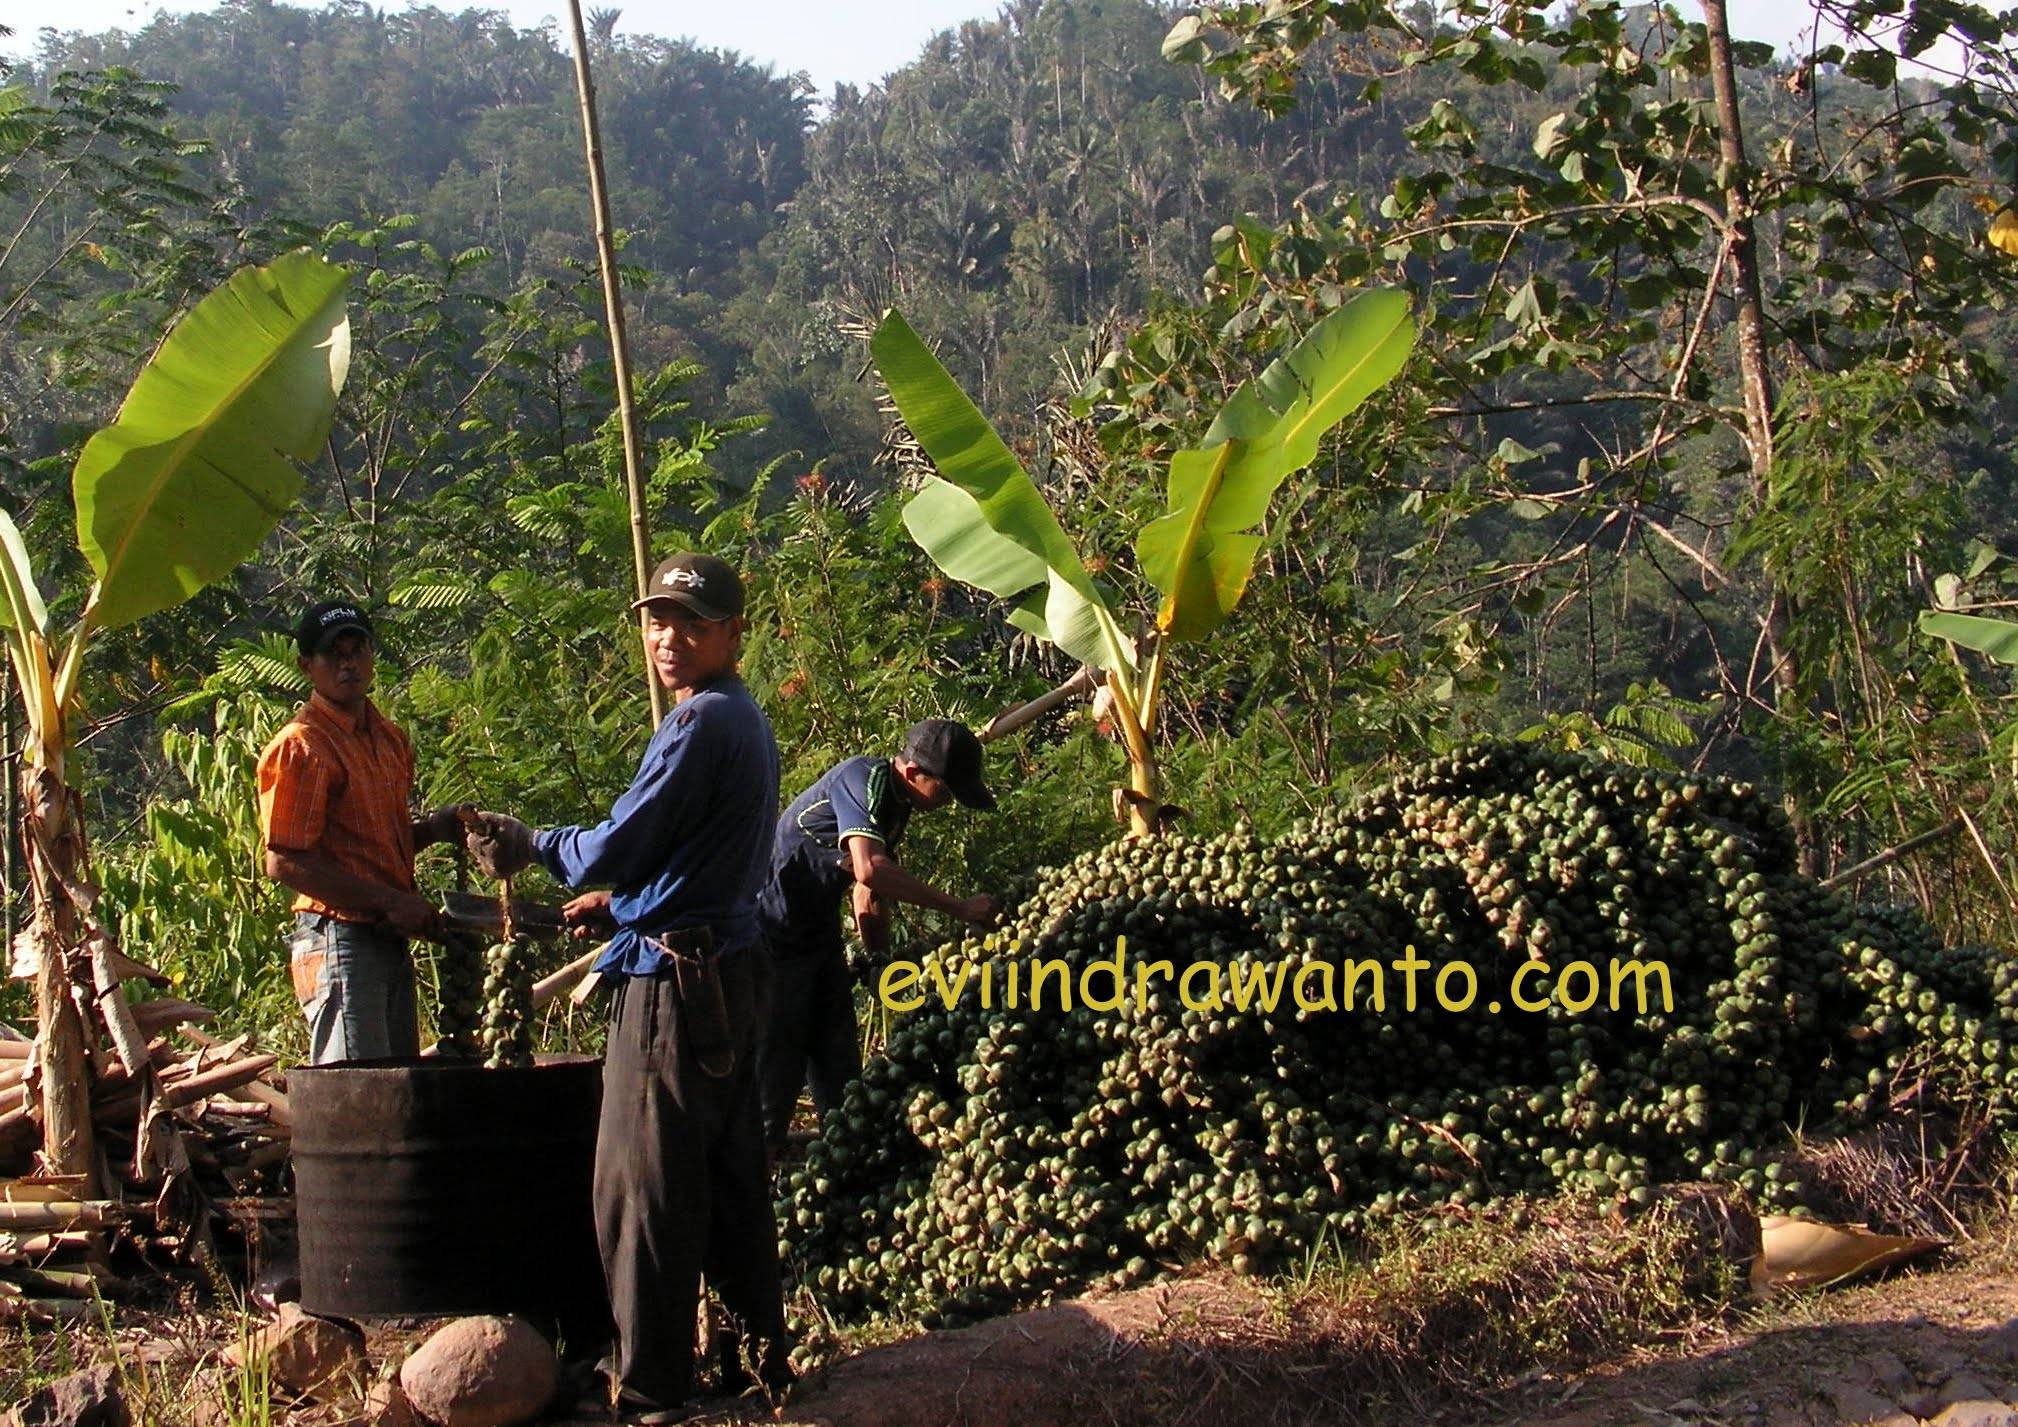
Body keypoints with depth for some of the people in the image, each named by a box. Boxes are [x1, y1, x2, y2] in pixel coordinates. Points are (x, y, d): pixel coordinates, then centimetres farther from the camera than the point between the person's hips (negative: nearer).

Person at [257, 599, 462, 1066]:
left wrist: (432, 828, 4)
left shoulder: (390, 737, 15)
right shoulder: (301, 746, -11)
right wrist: (390, 902, -18)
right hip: (340, 941, -9)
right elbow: (285, 862, -16)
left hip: (390, 939, 9)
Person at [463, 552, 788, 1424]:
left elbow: (615, 850, -17)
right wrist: (617, 902, 25)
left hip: (677, 979, -10)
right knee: (729, 1177, 16)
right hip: (728, 969, 10)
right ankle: (758, 1352, 24)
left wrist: (530, 846, 0)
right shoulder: (744, 720, 16)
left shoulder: (702, 724, -16)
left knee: (642, 1188, -5)